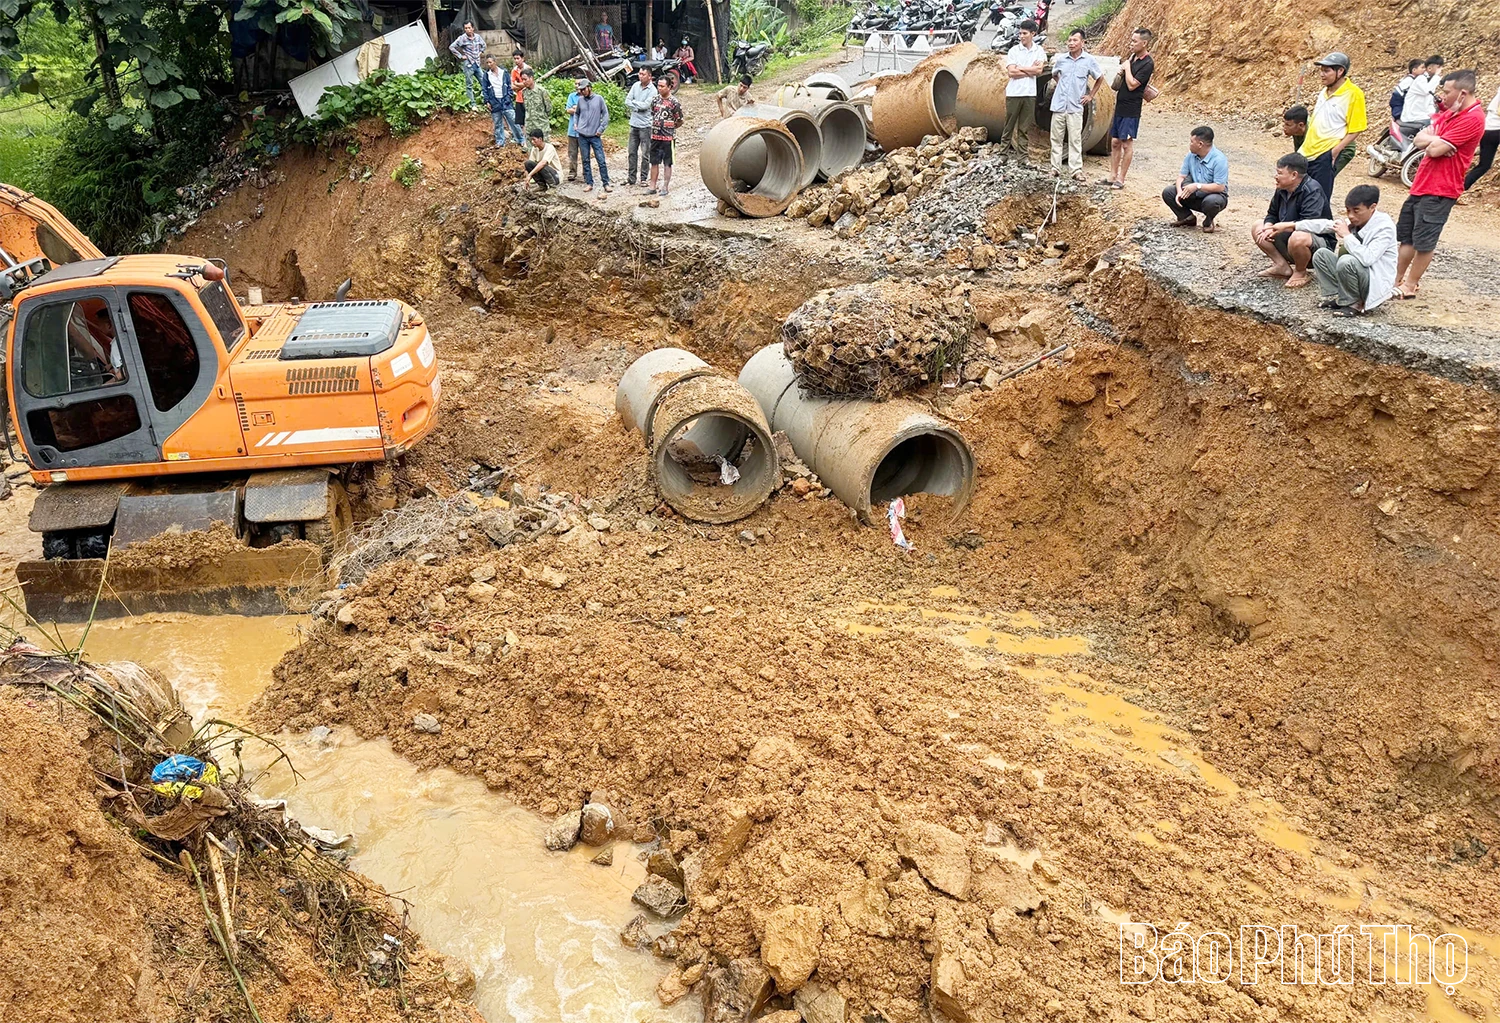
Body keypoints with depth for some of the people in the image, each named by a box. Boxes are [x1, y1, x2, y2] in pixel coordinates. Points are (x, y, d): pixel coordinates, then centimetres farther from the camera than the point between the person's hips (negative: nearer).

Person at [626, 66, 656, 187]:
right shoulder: (636, 85, 7)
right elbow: (627, 102, 3)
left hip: (645, 125, -5)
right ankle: (631, 178, 16)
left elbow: (645, 105, -18)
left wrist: (633, 101, -5)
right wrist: (638, 107, -10)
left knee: (645, 154, -1)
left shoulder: (652, 90, -9)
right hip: (634, 124, 5)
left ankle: (643, 178, 9)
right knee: (632, 152, 9)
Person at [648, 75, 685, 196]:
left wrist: (668, 128, 3)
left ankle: (665, 187, 11)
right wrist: (656, 126, 9)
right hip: (655, 136, 6)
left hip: (668, 137, -6)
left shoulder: (674, 102, -11)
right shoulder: (655, 99, 6)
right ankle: (652, 186, 19)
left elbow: (679, 122, -5)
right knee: (654, 162, 11)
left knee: (667, 163, 4)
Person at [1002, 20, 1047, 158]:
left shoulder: (1039, 51, 6)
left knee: (1025, 128, 6)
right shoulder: (1013, 51, 1)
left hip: (1030, 93, 1)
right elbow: (1011, 72, -10)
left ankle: (1022, 155, 10)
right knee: (1009, 125, 1)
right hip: (1014, 93, -1)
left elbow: (1039, 70, -8)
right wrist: (1031, 70, -7)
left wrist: (1020, 68, -7)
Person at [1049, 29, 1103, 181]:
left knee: (1075, 140, -3)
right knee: (1056, 138, 5)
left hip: (1076, 106, -2)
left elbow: (1100, 78, 12)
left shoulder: (1089, 60, -1)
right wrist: (1060, 86, 12)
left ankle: (1076, 170, -1)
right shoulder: (1061, 59, 4)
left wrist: (1091, 95, 7)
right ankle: (1055, 168, 12)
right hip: (1058, 105, 2)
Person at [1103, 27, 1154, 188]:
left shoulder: (1147, 64, -13)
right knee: (1115, 142, 10)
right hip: (1120, 106, 8)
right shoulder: (1132, 57, 10)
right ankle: (1112, 176, 17)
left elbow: (1132, 85, -19)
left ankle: (1121, 179, 4)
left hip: (1131, 109, -8)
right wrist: (1121, 72, -1)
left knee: (1127, 144, -2)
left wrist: (1127, 67, -9)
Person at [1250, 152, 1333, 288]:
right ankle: (1282, 266, 0)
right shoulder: (1282, 190, 2)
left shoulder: (1313, 191, -22)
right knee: (1256, 228, 5)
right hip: (1289, 236, 9)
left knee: (1297, 238, -42)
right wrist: (1268, 228, -10)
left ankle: (1300, 273, -11)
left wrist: (1285, 226, -31)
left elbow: (1310, 223, -32)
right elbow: (1272, 214, 12)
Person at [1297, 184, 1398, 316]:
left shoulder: (1384, 226, -21)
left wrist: (1347, 235, -25)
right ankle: (1337, 297, -2)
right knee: (1321, 254, -3)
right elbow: (1325, 225, 6)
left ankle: (1354, 304, -13)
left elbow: (1367, 258, -33)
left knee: (1347, 261, -34)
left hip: (1376, 284, -7)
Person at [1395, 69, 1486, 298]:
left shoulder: (1472, 118, -17)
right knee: (1406, 235, 15)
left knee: (1424, 241, 0)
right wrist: (1435, 140, -13)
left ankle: (1410, 286, 10)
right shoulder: (1448, 111, 12)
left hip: (1439, 190, -9)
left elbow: (1435, 149, -22)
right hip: (1421, 184, 9)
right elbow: (1418, 140, 5)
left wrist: (1430, 139, -4)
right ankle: (1397, 279, 26)